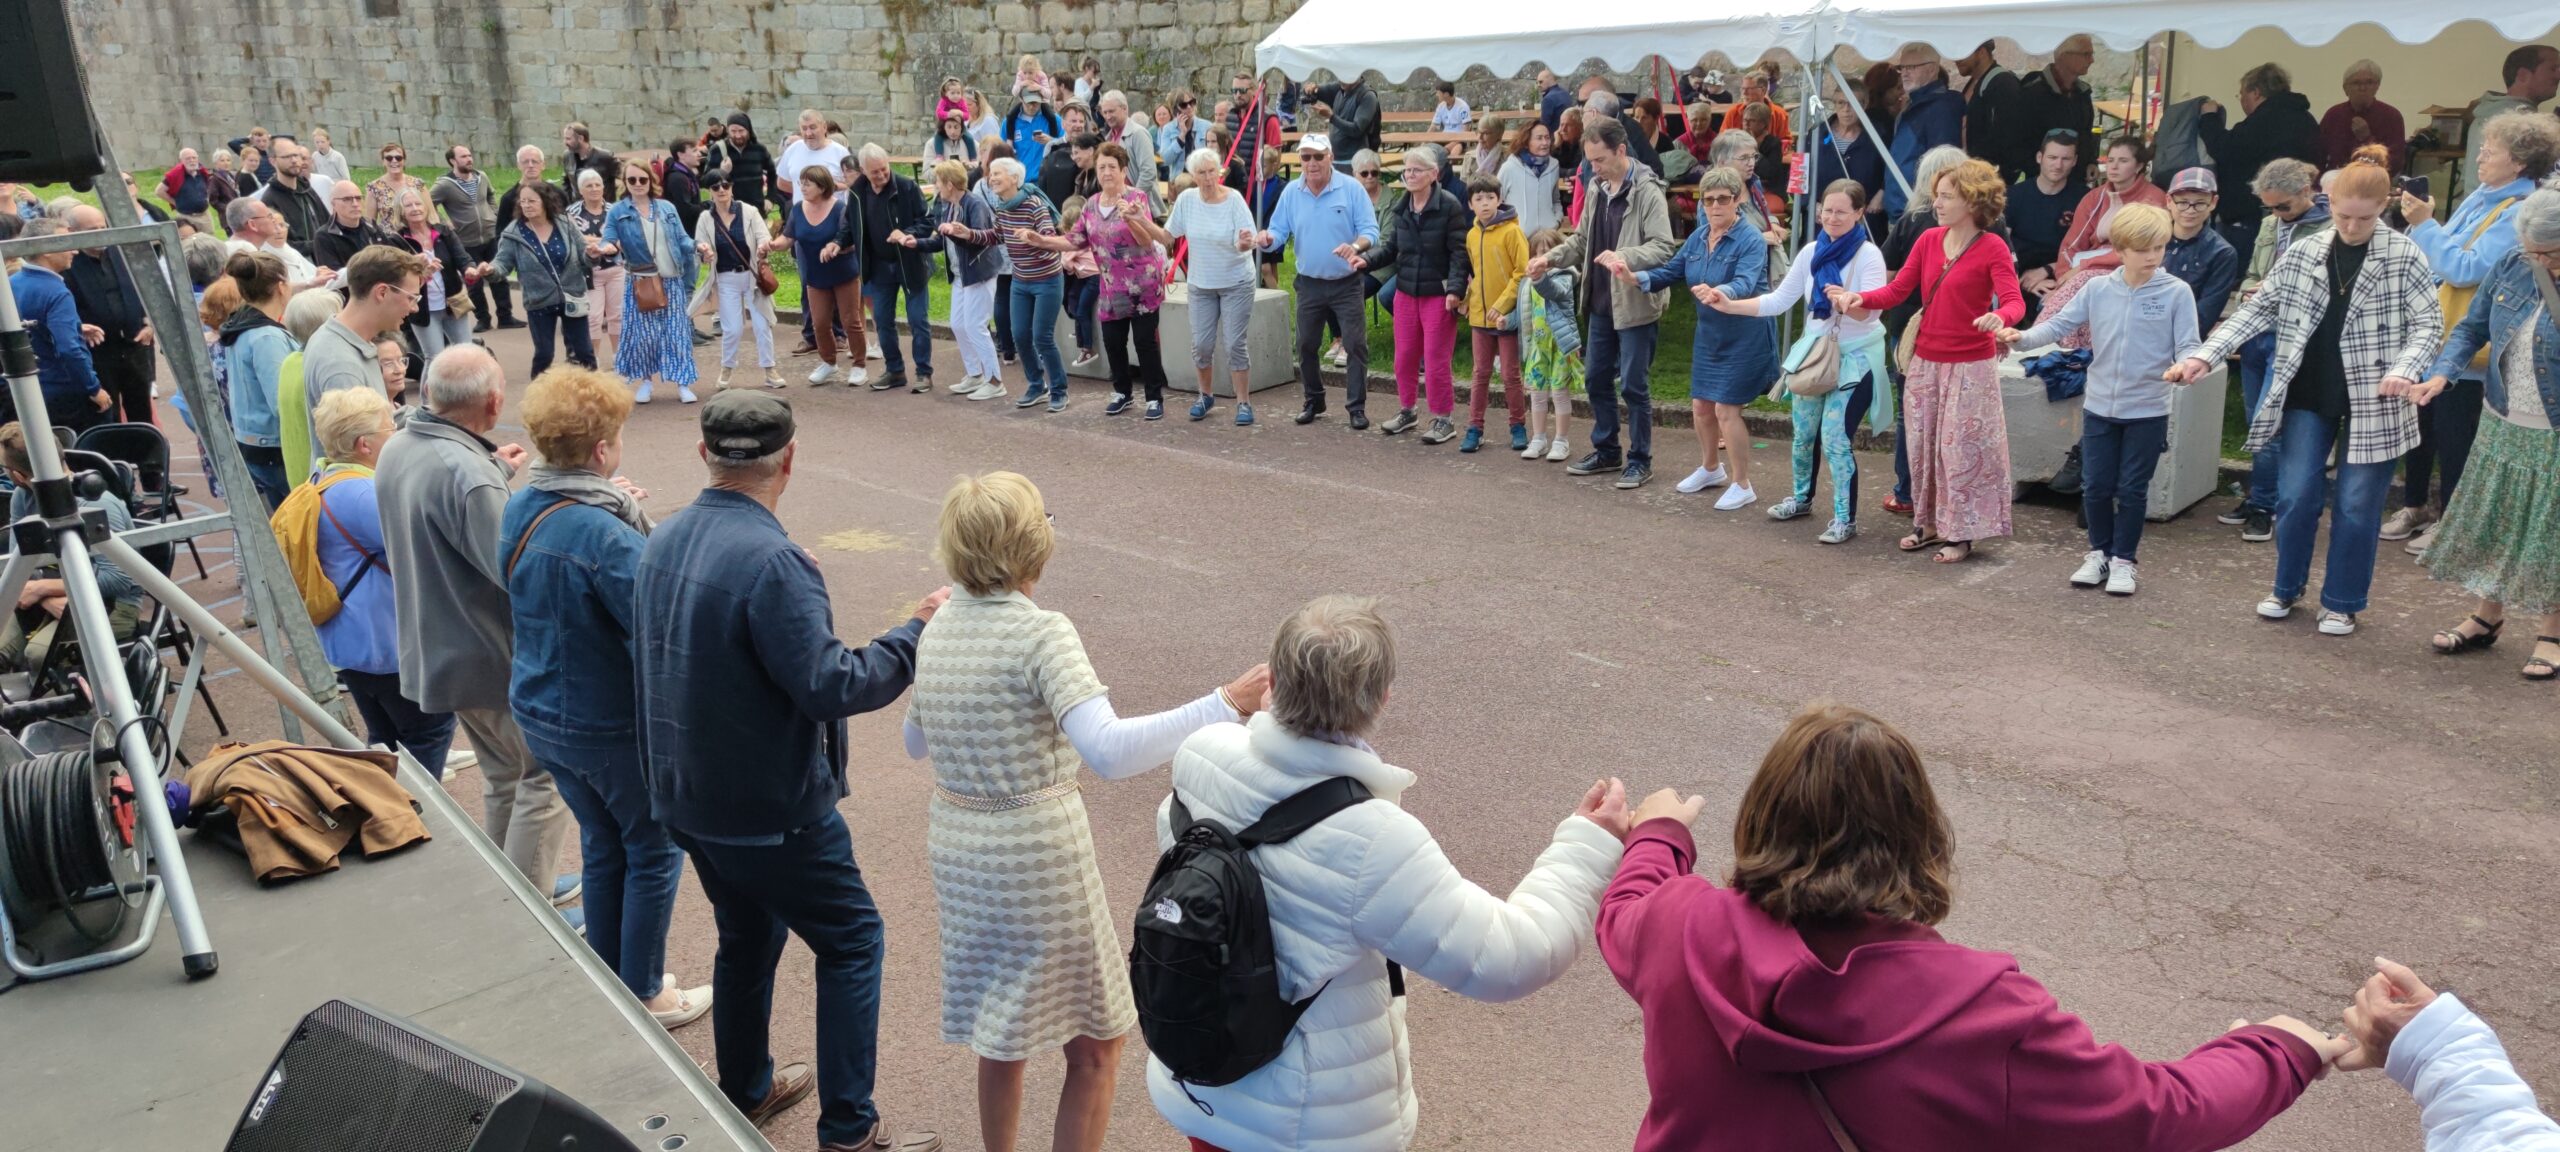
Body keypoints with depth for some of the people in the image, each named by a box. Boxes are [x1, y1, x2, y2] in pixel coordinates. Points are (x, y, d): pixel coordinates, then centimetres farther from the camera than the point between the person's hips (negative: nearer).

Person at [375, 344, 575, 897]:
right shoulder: (465, 473, -29)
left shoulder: (397, 448, 1)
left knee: (503, 774, 24)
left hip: (435, 649, 10)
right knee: (544, 778, 5)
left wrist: (496, 469, 17)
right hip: (493, 658, -10)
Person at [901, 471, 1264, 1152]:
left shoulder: (937, 629, 0)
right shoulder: (1041, 634, -20)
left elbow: (916, 743, 17)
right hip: (1037, 853, -7)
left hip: (957, 849, 7)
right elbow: (1109, 752, -34)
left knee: (1001, 1037, 24)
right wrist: (1225, 708, -35)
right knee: (1096, 1045, 12)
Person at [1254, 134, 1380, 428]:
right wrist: (1267, 238, -24)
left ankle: (1357, 407, 4)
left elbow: (1370, 231, -12)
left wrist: (1356, 245, -34)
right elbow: (1279, 232, 1)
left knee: (1355, 345, -4)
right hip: (1309, 284, 3)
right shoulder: (1291, 192, 0)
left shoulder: (1352, 189, -9)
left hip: (1346, 284, -3)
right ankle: (1313, 401, 28)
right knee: (1306, 346, 11)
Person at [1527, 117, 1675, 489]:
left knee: (1633, 385, -1)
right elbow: (1581, 239, 18)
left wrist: (1625, 257, -36)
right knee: (1596, 379, 15)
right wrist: (1550, 258, 2)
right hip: (1600, 302, 8)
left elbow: (1663, 247, -21)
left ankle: (1640, 459, 12)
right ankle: (1607, 450, 29)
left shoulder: (1647, 192, -14)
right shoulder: (1597, 189, 10)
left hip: (1635, 304, -8)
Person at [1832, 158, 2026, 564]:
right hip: (1925, 362, 6)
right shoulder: (1929, 240, 4)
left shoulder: (1992, 248, -11)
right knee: (1923, 446, 13)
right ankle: (1929, 522, 27)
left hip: (1970, 366, -6)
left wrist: (2000, 318, -43)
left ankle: (1961, 533, 10)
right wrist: (1860, 298, -16)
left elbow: (2015, 302, -20)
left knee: (1962, 448, -1)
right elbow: (1897, 290, 2)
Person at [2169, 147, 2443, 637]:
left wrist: (2404, 370, -25)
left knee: (2355, 507, 3)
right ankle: (2286, 588, 23)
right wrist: (2206, 354, -8)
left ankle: (2341, 602, 18)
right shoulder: (2302, 254, 2)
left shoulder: (2405, 257, -5)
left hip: (2372, 401, -2)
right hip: (2308, 395, 2)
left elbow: (2429, 325, -6)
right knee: (2296, 497, 2)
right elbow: (2257, 310, 4)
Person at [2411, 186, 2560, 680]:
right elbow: (2471, 328, 4)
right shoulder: (2511, 267, -4)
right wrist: (2442, 373, -11)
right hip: (2503, 425, 4)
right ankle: (2486, 618, 31)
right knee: (2492, 523, 14)